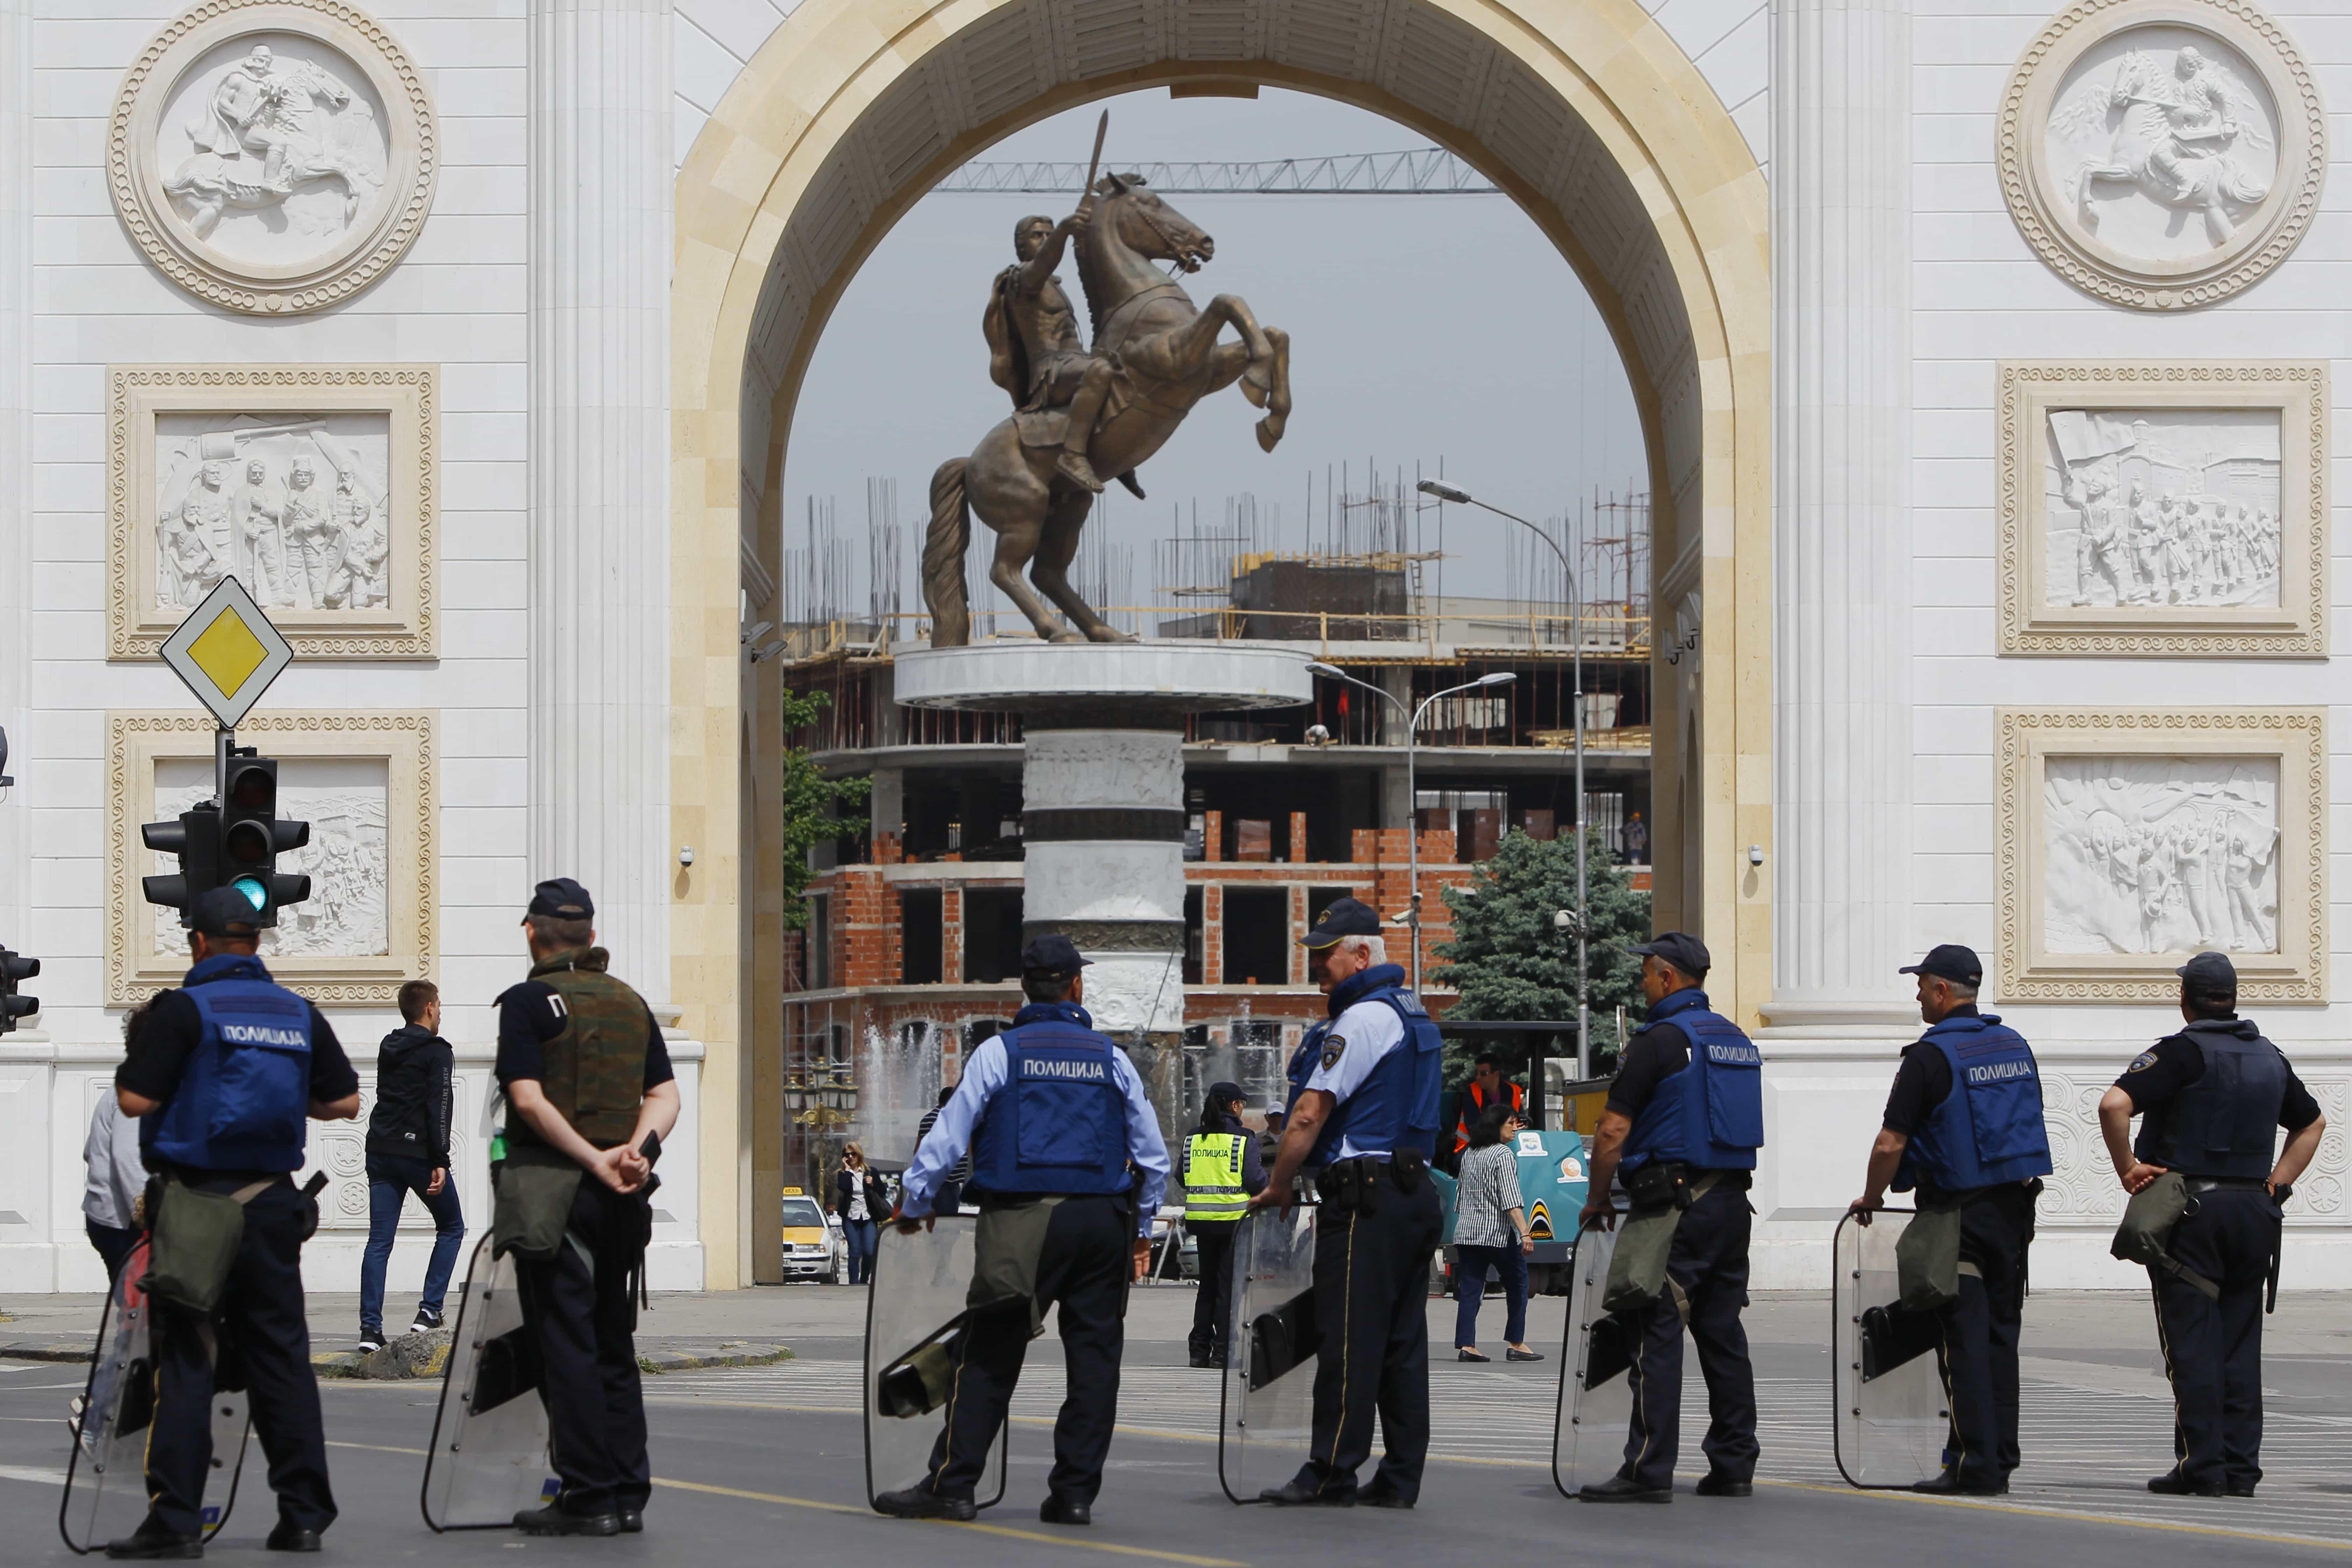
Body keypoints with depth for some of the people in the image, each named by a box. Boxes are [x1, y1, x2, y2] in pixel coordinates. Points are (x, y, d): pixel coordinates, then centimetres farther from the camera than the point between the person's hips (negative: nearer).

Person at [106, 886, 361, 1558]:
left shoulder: (184, 1009, -8)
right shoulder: (299, 1014, 8)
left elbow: (135, 1099, -12)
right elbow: (344, 1102, 12)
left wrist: (133, 1063, 9)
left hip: (195, 1198, -4)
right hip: (273, 1203, 4)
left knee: (184, 1357, -3)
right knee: (281, 1356, 9)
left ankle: (176, 1520, -6)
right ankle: (304, 1514, 8)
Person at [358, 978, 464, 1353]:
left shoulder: (388, 1049, 14)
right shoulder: (437, 1052, -7)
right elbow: (439, 1109, -15)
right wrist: (440, 1163, -17)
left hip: (381, 1151, 6)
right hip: (418, 1153, -6)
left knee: (379, 1241, 2)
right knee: (451, 1228, 13)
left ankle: (370, 1328, -5)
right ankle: (429, 1311, 2)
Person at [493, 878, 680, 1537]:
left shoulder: (529, 1001, -6)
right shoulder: (632, 1003, 13)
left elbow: (529, 1099, -16)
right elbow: (664, 1095, 7)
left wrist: (595, 1160, -14)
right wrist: (638, 1149, -7)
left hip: (554, 1190, -6)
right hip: (625, 1201, 6)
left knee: (565, 1342, -4)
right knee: (613, 1344, 13)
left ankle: (588, 1495, -6)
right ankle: (628, 1493, 13)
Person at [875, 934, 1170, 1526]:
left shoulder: (999, 1053, 0)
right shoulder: (1111, 1058, 9)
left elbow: (948, 1137, -1)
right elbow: (1154, 1157, 11)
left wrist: (913, 1205, 11)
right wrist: (1139, 1230, 22)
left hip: (1024, 1220, -2)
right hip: (1103, 1219, 2)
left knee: (988, 1354, 0)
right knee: (1095, 1354, 6)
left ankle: (951, 1486, -2)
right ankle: (1075, 1492, 4)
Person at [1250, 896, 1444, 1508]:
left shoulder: (1362, 1020, -12)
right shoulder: (1413, 1015, 19)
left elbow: (1310, 1114, -15)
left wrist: (1277, 1186, -4)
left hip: (1365, 1198, -10)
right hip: (1415, 1191, 10)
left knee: (1348, 1339, -8)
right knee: (1403, 1342, 8)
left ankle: (1331, 1473, -8)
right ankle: (1401, 1476, 9)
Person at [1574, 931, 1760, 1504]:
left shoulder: (1660, 1041, -10)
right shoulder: (1737, 1040, 16)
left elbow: (1613, 1129, -12)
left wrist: (1598, 1201, -2)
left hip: (1675, 1206, -8)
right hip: (1733, 1202, 8)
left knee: (1657, 1336, -8)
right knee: (1723, 1334, 11)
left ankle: (1649, 1470, -12)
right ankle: (1733, 1466, 11)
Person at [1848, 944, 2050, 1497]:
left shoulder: (1930, 1056, -13)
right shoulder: (2014, 1045, 10)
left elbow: (1890, 1144, -14)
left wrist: (1871, 1198, 2)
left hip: (1959, 1212, -7)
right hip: (2014, 1211, 7)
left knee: (1963, 1340, -5)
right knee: (2001, 1335, 10)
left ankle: (1974, 1466, -8)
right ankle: (2000, 1461, 11)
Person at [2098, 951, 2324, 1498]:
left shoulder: (2182, 1052, -9)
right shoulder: (2270, 1058, 12)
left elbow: (2114, 1105, -23)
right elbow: (2312, 1123, 26)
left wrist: (2128, 1169, -12)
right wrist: (2276, 1182, 18)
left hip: (2189, 1211, -5)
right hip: (2253, 1213, 5)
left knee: (2192, 1344, -3)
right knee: (2240, 1345, 8)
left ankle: (2202, 1466, -6)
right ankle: (2241, 1466, 7)